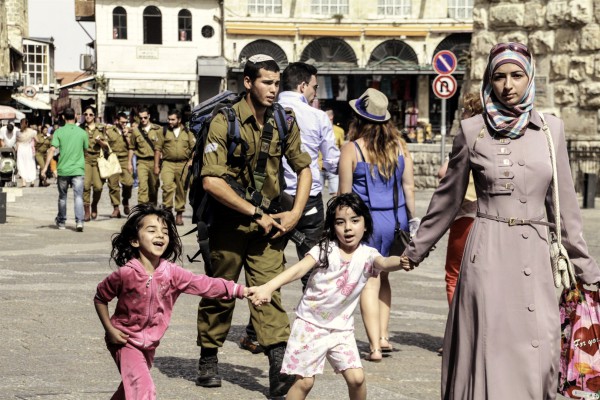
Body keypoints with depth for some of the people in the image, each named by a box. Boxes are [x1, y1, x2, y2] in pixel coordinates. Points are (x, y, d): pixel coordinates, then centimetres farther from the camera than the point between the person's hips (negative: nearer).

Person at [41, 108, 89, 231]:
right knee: (78, 197, -5)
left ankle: (61, 222, 27)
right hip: (78, 170, 0)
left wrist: (46, 166, -12)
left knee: (62, 197, 15)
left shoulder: (59, 132, -2)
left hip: (63, 170, 0)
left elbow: (52, 149, -11)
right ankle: (79, 221, -21)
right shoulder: (82, 133, 2)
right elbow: (86, 150, 13)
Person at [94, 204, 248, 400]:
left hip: (149, 343, 5)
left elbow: (204, 284, -18)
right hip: (126, 340, -5)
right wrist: (110, 330, -13)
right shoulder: (126, 274, -22)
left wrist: (243, 291, -25)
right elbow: (100, 298, -7)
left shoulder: (171, 272, -13)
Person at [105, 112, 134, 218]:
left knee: (128, 182, -16)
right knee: (113, 184, -2)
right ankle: (116, 208, 6)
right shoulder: (109, 131, 7)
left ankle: (126, 201, 10)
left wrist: (126, 136, -4)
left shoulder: (128, 132, 13)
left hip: (124, 160, 1)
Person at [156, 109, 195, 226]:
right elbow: (158, 148, 6)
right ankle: (167, 210, -16)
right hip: (168, 163, -1)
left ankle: (179, 214, 14)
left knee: (181, 190, 4)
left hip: (183, 164, 1)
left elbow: (193, 147, 12)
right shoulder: (164, 131, 6)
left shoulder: (187, 132, 10)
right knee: (167, 185, -22)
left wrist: (191, 161, -1)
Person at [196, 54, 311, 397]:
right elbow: (212, 181, -20)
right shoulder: (225, 122, -12)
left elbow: (303, 168, 14)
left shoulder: (284, 122, 3)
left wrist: (295, 213, 0)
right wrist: (256, 213, -18)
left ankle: (280, 369, -14)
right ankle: (209, 359, 26)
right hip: (230, 221, -3)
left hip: (268, 223, 3)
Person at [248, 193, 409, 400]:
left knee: (356, 377, -7)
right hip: (311, 323, -2)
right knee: (304, 381, -3)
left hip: (341, 328, 2)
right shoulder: (326, 249, -11)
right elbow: (299, 269, -24)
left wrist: (401, 261, -52)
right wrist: (268, 287, -40)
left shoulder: (367, 255, -6)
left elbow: (384, 263, -27)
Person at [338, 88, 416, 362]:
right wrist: (411, 221, 13)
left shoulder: (352, 149, -8)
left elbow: (344, 193, -5)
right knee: (382, 276, 21)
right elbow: (408, 186, 5)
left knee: (369, 281, -2)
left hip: (367, 218, -4)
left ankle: (375, 346, -8)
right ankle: (383, 336, 21)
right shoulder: (399, 146, 3)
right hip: (395, 218, 4)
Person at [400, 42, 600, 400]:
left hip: (535, 256, 2)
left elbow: (564, 203, 12)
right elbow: (448, 199, 12)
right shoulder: (472, 130, 2)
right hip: (487, 254, -2)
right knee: (487, 352, -2)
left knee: (536, 358, -2)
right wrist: (416, 250, 16)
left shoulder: (551, 129, 6)